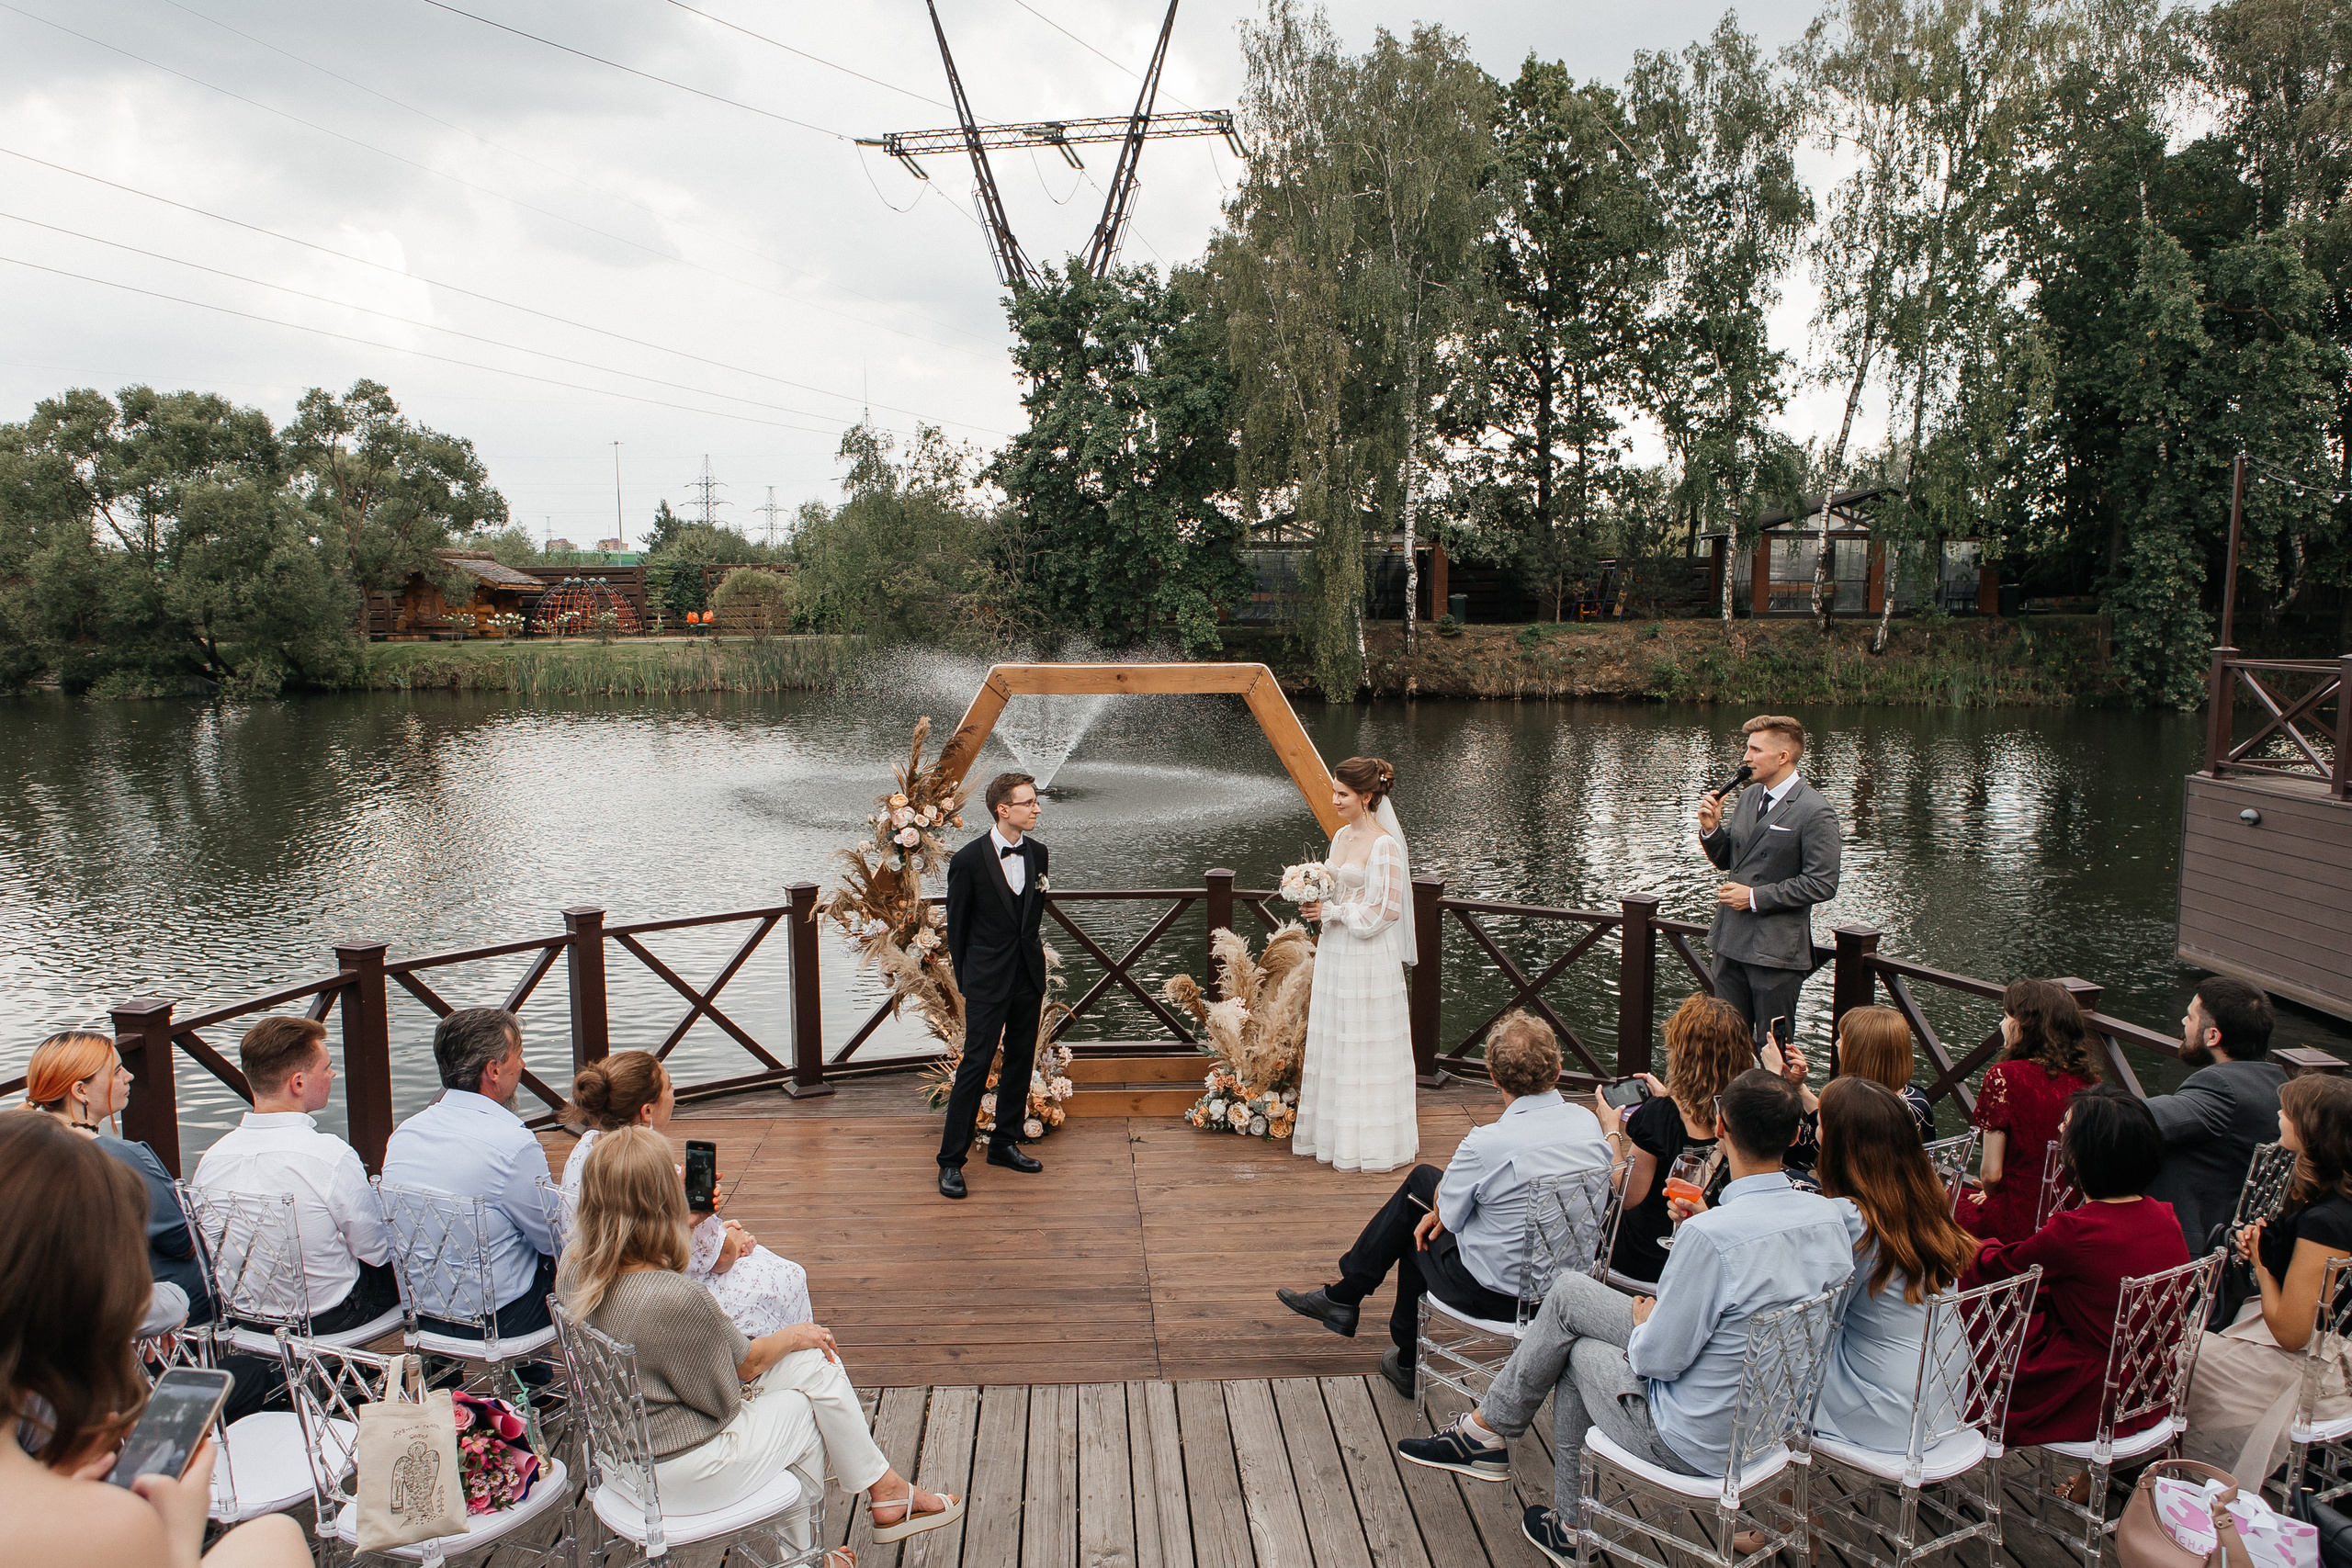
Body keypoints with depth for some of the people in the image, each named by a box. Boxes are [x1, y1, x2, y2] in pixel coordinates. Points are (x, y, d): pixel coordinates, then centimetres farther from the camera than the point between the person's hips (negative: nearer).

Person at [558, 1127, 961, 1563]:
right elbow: (741, 1364, -15)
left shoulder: (575, 1268, -10)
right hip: (676, 1473, -8)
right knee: (810, 1399, 12)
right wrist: (792, 1337, 6)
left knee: (812, 1359, 12)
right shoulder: (675, 1299, -34)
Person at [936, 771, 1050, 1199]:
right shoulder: (969, 859, -11)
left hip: (1028, 975, 6)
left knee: (1020, 1060, 12)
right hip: (987, 979, -6)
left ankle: (1004, 1143, 27)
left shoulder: (1037, 853, 4)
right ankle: (951, 1160, 3)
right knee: (975, 1064, -5)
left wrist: (1028, 952, 16)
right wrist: (965, 981, 0)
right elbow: (956, 924, -3)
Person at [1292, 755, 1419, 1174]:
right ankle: (1333, 1133, 25)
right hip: (1335, 952, 8)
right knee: (1332, 1043, 13)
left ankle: (1370, 1141, 13)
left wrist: (1331, 912, -14)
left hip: (1367, 959, -8)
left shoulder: (1384, 844, -16)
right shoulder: (1342, 836, 9)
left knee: (1365, 1048, 1)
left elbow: (1387, 910, -17)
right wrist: (1316, 906, 0)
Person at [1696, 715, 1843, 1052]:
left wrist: (1755, 897, -16)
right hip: (1731, 941, 7)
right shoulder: (1748, 796, 9)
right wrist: (1711, 829, -4)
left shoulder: (1814, 811, -14)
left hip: (1776, 947, -7)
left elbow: (1822, 885, -17)